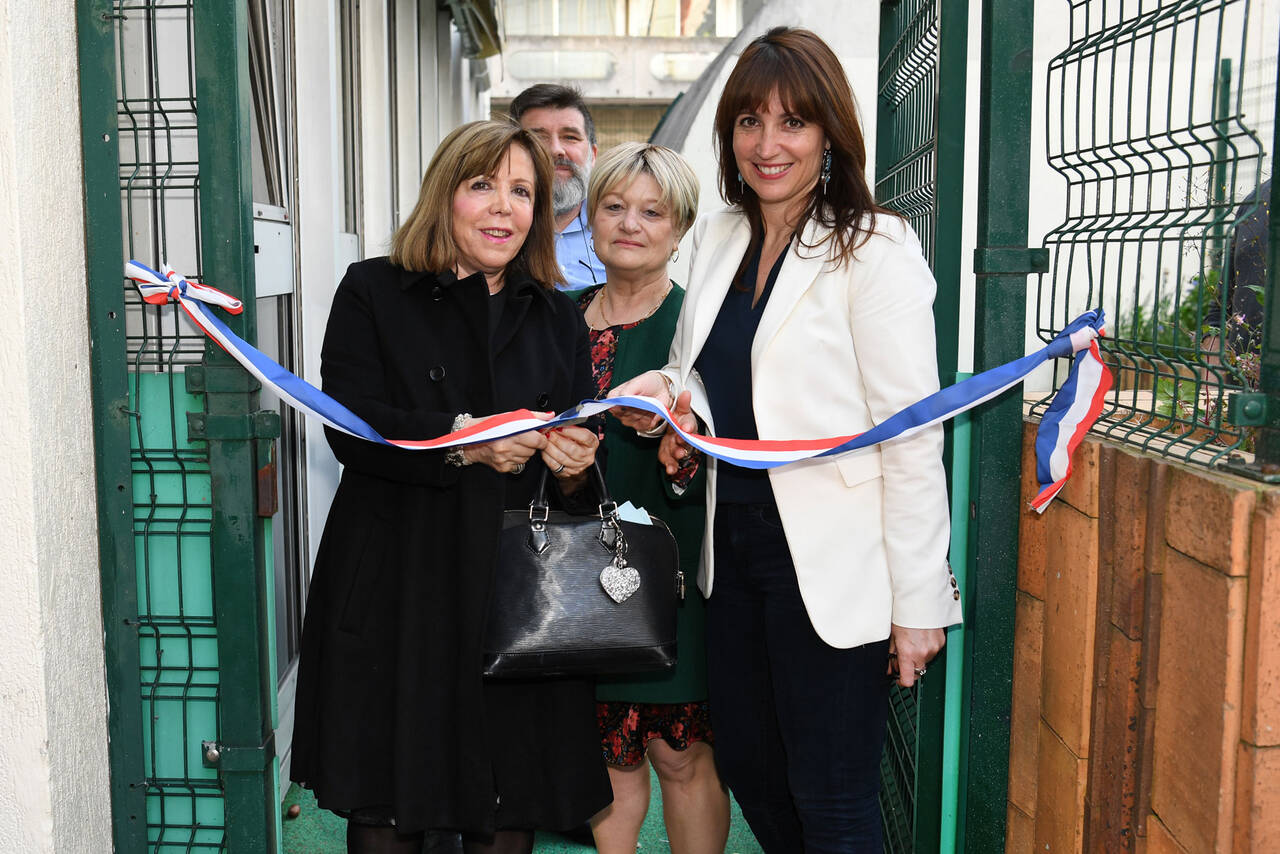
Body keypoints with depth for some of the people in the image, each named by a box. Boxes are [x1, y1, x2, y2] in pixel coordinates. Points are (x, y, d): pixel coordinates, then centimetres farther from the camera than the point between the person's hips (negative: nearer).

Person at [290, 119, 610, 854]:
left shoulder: (558, 317, 15)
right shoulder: (373, 291, 4)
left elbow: (580, 449, 14)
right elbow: (352, 426, -9)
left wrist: (575, 463, -9)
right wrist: (459, 439, -22)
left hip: (520, 587, 3)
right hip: (398, 585, -2)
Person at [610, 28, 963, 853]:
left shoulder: (875, 249, -12)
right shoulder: (718, 236, 8)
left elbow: (913, 437, -15)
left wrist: (918, 601, -15)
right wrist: (664, 394, -5)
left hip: (830, 561, -7)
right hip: (734, 539, 7)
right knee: (746, 763, 18)